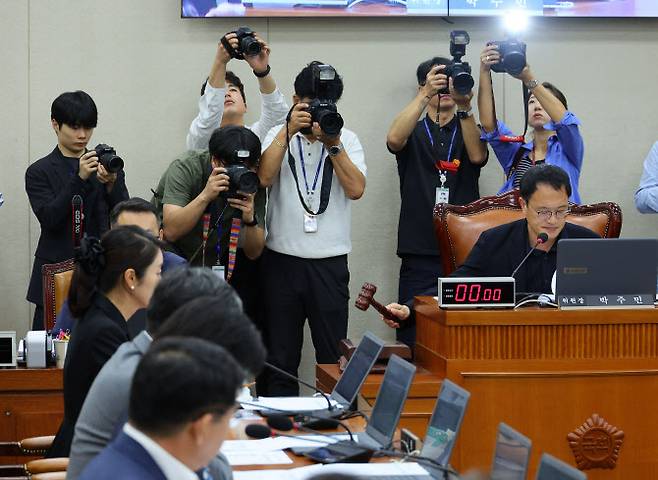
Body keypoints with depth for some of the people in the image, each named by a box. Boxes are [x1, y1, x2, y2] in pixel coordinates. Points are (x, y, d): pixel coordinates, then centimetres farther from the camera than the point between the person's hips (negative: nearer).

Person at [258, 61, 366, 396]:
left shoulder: (347, 139, 7)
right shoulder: (279, 135, 7)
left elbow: (356, 189, -7)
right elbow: (263, 178, -11)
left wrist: (333, 144, -12)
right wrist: (289, 130, -13)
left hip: (330, 261, 0)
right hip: (282, 258, 0)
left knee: (334, 356, 1)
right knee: (280, 357, 6)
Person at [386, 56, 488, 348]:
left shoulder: (469, 132, 14)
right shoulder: (414, 133, 11)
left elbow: (478, 156, -9)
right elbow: (394, 139, -13)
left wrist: (464, 107, -20)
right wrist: (426, 95, -19)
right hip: (419, 252, -1)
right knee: (413, 340, -4)